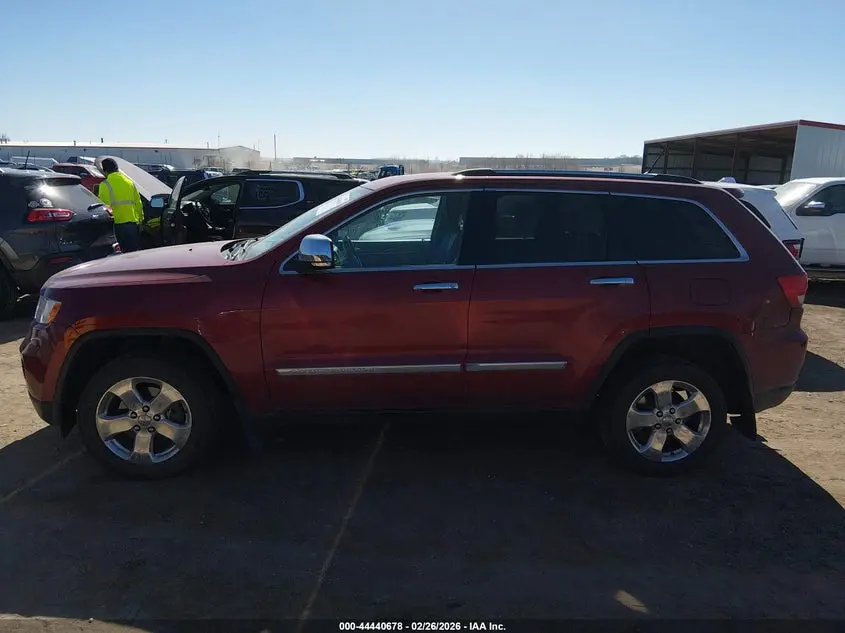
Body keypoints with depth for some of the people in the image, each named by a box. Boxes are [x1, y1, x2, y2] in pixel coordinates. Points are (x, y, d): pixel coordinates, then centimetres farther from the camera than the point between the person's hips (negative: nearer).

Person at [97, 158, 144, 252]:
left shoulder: (105, 185, -4)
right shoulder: (130, 181, 11)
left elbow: (103, 205, -6)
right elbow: (138, 203, 14)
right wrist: (140, 218, 22)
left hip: (118, 224, -4)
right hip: (133, 222, 4)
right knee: (134, 253, 8)